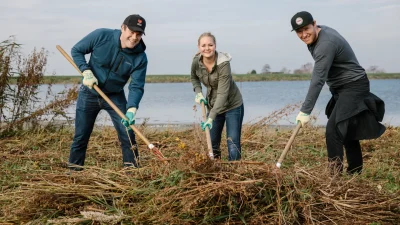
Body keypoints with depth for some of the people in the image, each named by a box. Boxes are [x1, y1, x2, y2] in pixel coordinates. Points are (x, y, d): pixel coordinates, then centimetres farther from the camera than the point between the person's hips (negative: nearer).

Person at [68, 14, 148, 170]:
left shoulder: (140, 58, -18)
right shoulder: (101, 36, -19)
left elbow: (136, 87, -20)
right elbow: (76, 50, -7)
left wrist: (131, 109, -36)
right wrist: (86, 71, -22)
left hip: (115, 97, 1)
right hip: (89, 94, 0)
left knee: (127, 133, -7)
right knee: (81, 135, 6)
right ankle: (74, 168, 22)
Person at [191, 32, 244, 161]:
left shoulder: (223, 63, -27)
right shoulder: (196, 62, -11)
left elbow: (222, 93, -31)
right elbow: (194, 78, 13)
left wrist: (211, 118, -37)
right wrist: (198, 93, -6)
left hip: (232, 105, -5)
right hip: (213, 106, 5)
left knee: (233, 144, -10)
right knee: (212, 144, 8)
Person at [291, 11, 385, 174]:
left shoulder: (326, 44, -28)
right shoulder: (319, 33, 2)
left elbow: (318, 80, -32)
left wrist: (305, 111, -33)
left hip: (353, 87, -11)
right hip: (342, 88, 11)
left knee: (333, 131, -20)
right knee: (348, 131, 17)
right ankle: (355, 173, 27)